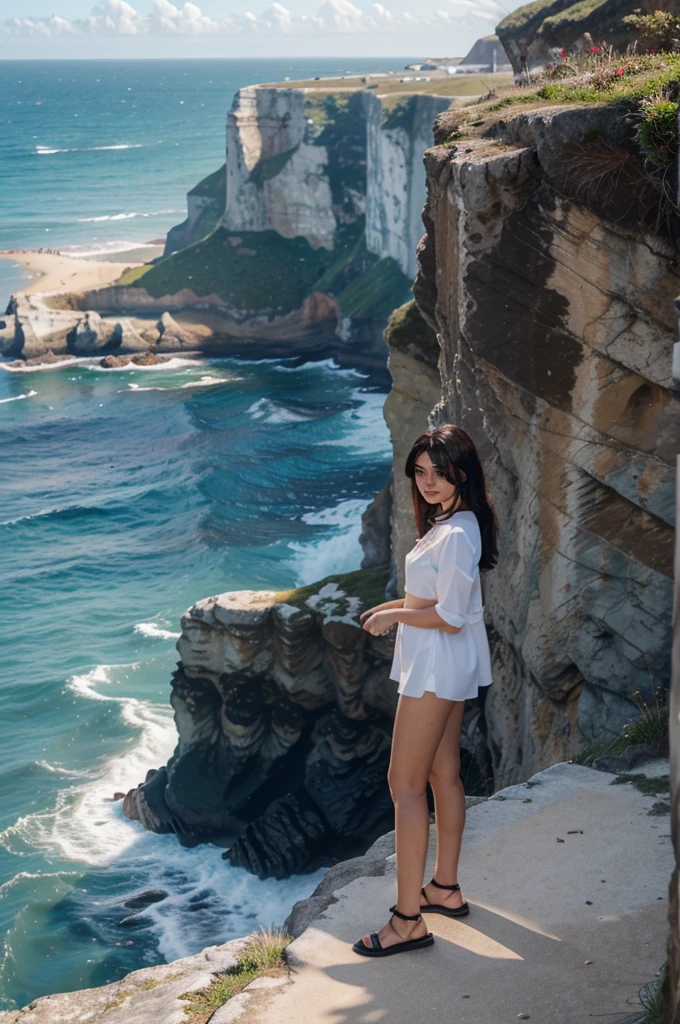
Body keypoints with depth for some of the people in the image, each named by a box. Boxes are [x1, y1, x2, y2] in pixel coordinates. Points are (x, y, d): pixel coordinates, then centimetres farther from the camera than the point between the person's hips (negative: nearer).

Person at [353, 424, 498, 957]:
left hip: (437, 668, -11)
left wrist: (394, 616, -13)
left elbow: (450, 617, -24)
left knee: (405, 784, -6)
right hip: (447, 669, 11)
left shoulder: (455, 536, -24)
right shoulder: (450, 522, 8)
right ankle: (445, 888, 32)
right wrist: (399, 605, 9)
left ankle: (408, 920, -2)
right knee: (443, 774, 19)